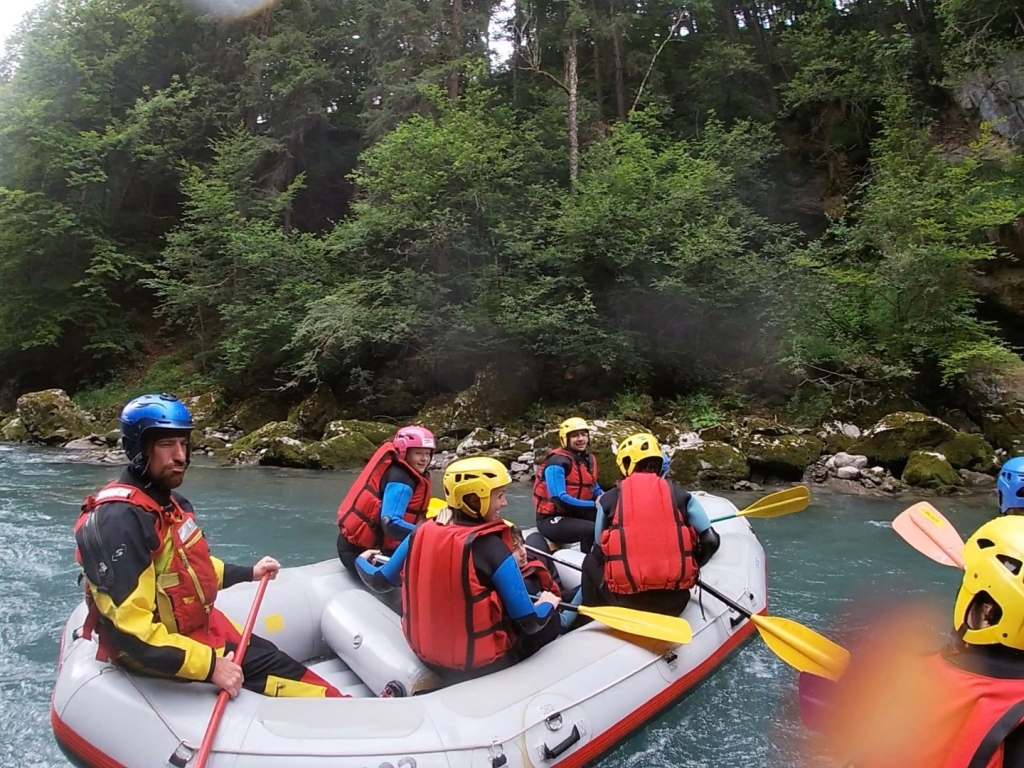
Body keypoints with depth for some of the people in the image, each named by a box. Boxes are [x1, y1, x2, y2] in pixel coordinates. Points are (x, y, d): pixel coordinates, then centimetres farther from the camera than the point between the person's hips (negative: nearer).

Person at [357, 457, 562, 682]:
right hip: (479, 662, -6)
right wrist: (548, 604, 5)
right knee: (550, 620, 14)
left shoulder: (422, 533, -9)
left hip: (426, 654, 6)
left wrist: (363, 561, 27)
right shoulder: (492, 548, -23)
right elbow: (529, 623, -18)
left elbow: (379, 581, 5)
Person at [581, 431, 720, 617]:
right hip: (674, 601, 2)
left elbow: (600, 551, 12)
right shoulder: (679, 494, 6)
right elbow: (710, 541, 4)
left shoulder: (609, 498, 4)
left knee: (591, 562, 28)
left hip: (626, 598, -2)